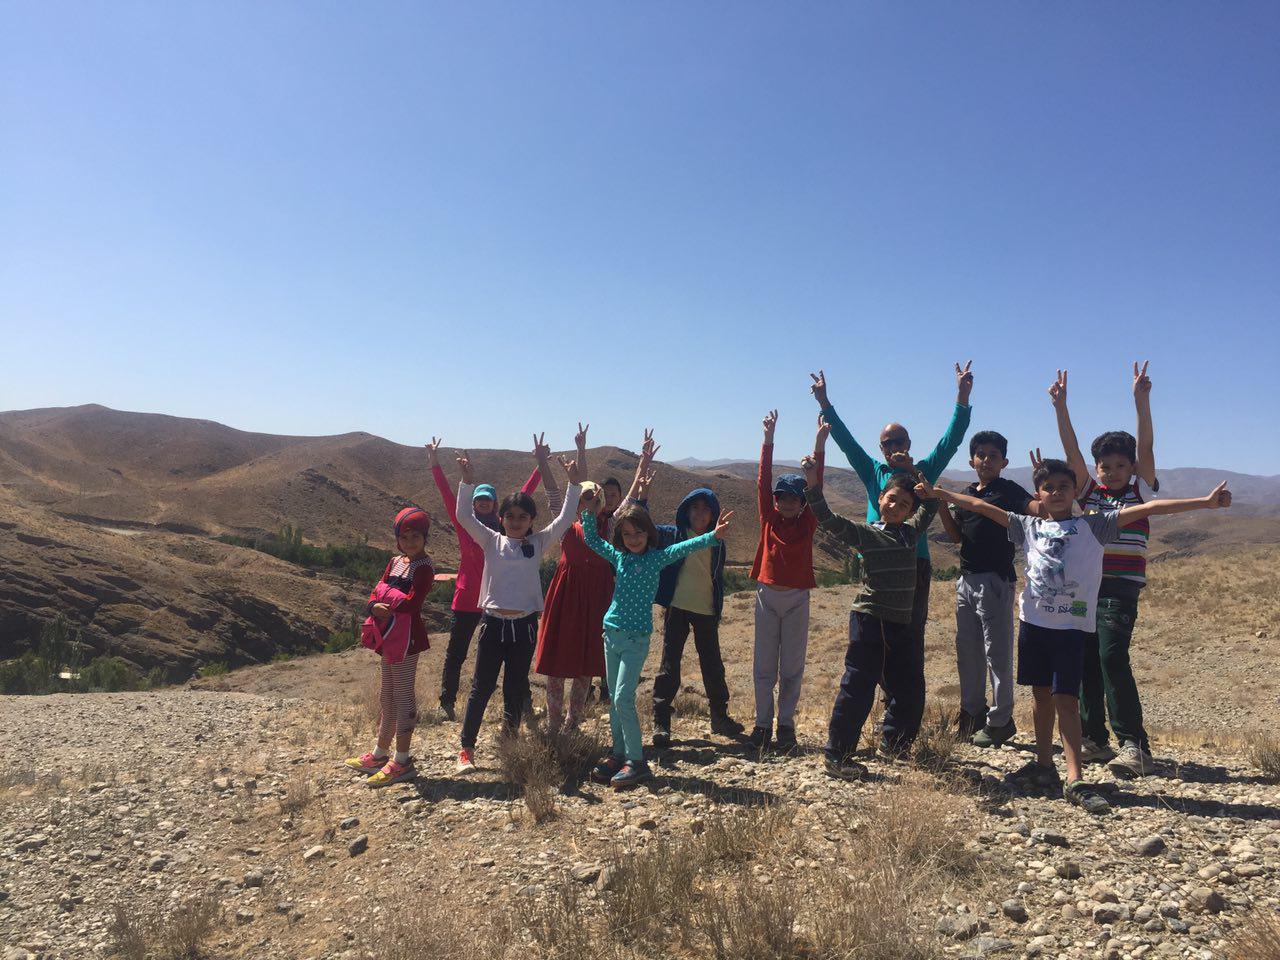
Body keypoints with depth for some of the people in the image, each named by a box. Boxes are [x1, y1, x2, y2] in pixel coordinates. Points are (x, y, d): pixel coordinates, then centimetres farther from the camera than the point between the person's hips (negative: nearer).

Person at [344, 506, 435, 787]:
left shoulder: (423, 568, -12)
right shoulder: (395, 561, 13)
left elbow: (411, 603, -23)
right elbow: (377, 592, 7)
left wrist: (385, 591, -12)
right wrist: (375, 606, -14)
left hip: (407, 637, -9)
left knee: (403, 695, -2)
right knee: (387, 695, 18)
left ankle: (402, 762, 6)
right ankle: (380, 754, 31)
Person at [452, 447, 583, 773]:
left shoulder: (538, 543, 6)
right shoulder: (492, 541, 3)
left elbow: (564, 519, -3)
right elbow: (464, 516, -8)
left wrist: (574, 483, -11)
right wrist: (466, 479, -18)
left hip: (525, 624, 1)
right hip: (493, 622, -1)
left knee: (516, 689, 11)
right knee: (481, 687, 4)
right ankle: (466, 749, 14)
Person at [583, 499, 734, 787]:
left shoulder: (657, 557, -4)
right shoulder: (618, 556, 9)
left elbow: (687, 547, -17)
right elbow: (592, 539, 17)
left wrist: (714, 535, -32)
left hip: (636, 637, -5)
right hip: (611, 632, 5)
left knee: (623, 699, -11)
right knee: (613, 699, 10)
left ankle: (636, 761, -1)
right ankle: (619, 754, 22)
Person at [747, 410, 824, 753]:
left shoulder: (807, 523, 0)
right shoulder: (769, 519, 0)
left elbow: (816, 485, -6)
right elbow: (763, 482, -6)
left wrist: (819, 444, -12)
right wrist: (768, 438, -13)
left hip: (797, 598, 0)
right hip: (767, 595, 0)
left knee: (792, 666, 6)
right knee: (764, 664, 6)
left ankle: (786, 723, 18)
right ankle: (763, 722, 17)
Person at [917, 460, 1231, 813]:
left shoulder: (1093, 526, 2)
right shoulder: (1029, 527, 9)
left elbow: (1148, 507, -5)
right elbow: (980, 506, 9)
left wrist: (1206, 502, -10)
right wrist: (937, 492, 8)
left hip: (1072, 625, -3)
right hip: (1034, 620, 3)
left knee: (1065, 699, -7)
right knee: (1041, 694, 13)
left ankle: (1075, 780, -5)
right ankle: (1043, 765, 26)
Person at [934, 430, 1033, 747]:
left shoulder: (1009, 490, -6)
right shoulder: (967, 493, 13)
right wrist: (940, 505, 2)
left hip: (995, 580, -7)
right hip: (967, 579, 7)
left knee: (997, 650, 0)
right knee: (967, 649, 14)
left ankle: (1000, 721, 10)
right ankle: (972, 713, 27)